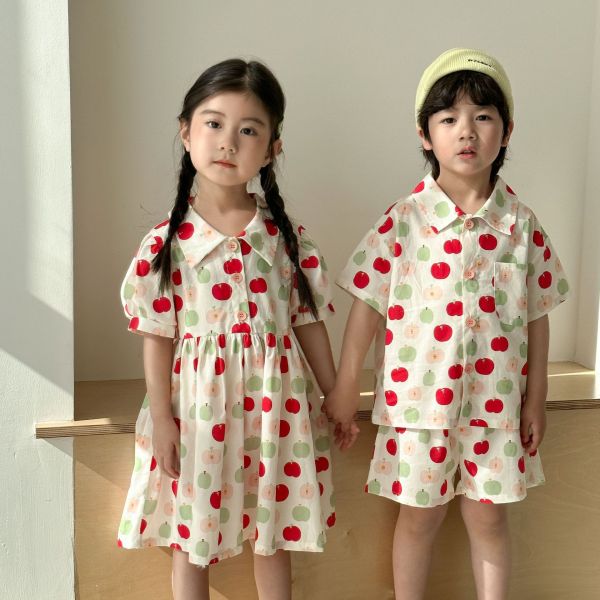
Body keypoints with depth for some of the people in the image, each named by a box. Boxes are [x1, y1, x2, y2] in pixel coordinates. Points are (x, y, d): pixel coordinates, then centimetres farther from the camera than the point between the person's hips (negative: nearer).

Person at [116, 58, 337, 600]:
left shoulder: (288, 238, -3)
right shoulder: (166, 243, -7)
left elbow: (309, 321, 3)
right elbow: (158, 336, -4)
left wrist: (334, 397, 7)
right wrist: (161, 417, -6)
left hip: (275, 399, 2)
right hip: (199, 402, -1)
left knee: (274, 532, 18)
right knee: (190, 534, 14)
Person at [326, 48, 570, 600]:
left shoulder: (521, 224, -3)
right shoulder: (404, 220, -9)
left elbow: (537, 316, 4)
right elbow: (367, 304, -5)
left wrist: (535, 399, 5)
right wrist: (345, 388, -3)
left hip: (495, 399, 2)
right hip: (418, 395, -1)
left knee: (488, 514, 16)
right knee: (421, 513, 14)